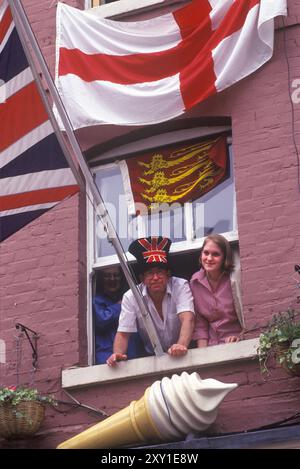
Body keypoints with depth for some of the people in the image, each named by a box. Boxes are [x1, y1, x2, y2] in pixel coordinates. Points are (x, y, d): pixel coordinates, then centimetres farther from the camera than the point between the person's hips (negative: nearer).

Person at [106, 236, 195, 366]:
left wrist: (181, 345, -44)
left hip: (181, 356, -1)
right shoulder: (131, 297, -6)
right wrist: (117, 354, -30)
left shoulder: (181, 286, -10)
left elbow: (187, 319, -25)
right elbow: (123, 334, -7)